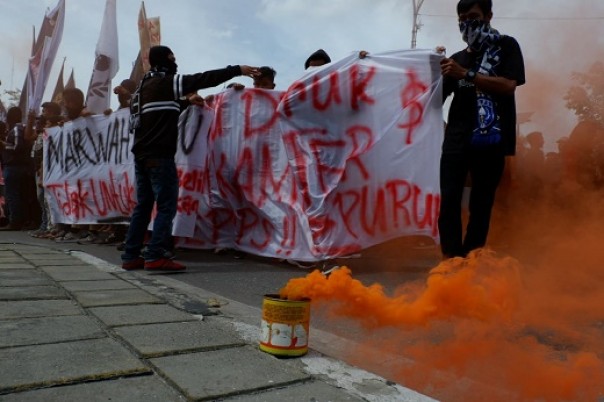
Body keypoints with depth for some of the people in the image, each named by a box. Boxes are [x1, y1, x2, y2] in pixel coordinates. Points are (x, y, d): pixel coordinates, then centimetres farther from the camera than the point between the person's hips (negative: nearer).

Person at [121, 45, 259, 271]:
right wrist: (238, 70, -6)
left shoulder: (146, 86, 22)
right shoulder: (165, 82, -4)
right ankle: (155, 256, -12)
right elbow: (204, 79, -8)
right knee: (166, 205, -8)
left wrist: (185, 102, 24)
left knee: (143, 205, 11)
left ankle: (131, 256, 12)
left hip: (142, 155, 9)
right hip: (159, 155, -9)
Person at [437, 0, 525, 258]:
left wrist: (466, 74, -15)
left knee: (481, 205, 0)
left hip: (491, 140, -2)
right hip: (457, 139, 3)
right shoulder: (458, 58, 17)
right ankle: (451, 262, -2)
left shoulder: (506, 46, 8)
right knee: (449, 202, -8)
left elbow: (509, 85, -8)